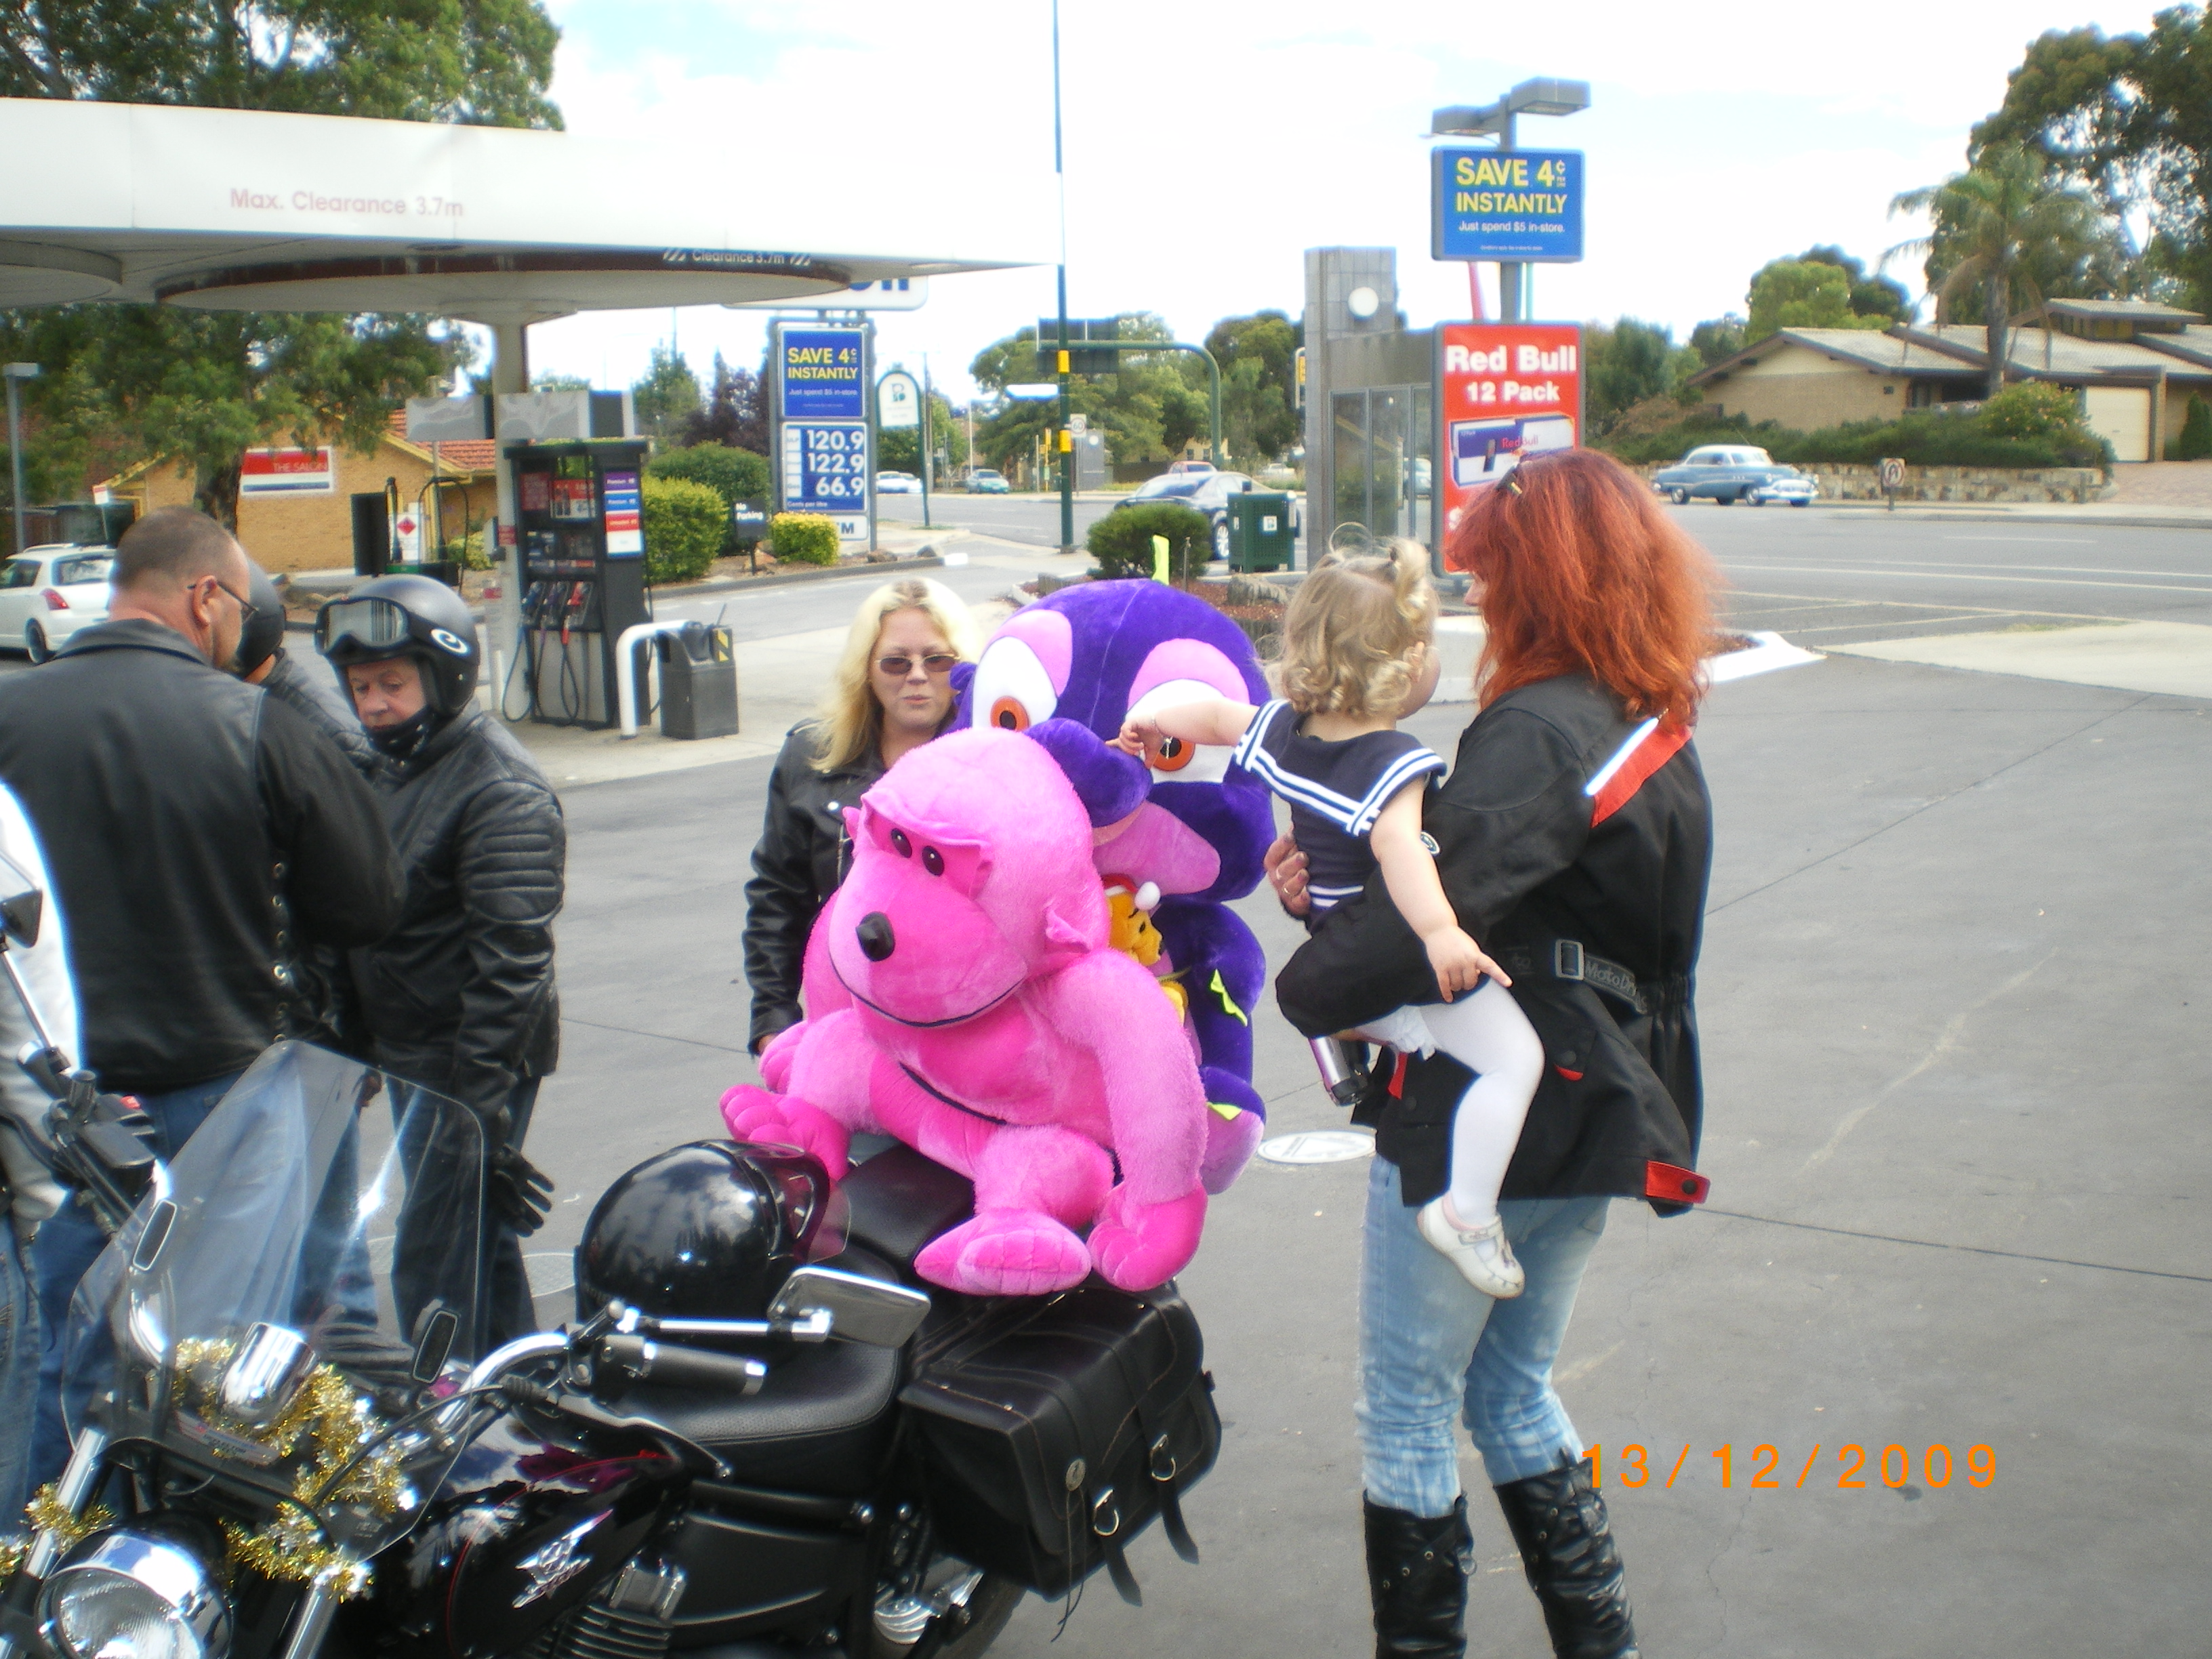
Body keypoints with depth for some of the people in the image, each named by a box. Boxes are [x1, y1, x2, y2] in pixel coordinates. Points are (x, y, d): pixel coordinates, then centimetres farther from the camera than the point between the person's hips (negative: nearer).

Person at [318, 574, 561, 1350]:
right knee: (481, 1243, 20)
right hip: (410, 1056, 10)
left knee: (436, 1271, -9)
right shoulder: (387, 766, 12)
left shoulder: (501, 789, -18)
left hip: (473, 1064, -10)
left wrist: (483, 1105, -25)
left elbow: (511, 959, -23)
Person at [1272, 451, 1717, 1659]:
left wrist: (1311, 984, -15)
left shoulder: (1537, 733, -20)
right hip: (1590, 1120, 9)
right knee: (1513, 1389, 24)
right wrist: (1339, 890, -1)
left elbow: (1442, 908, -32)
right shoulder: (1661, 737, 10)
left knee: (1407, 1410, 8)